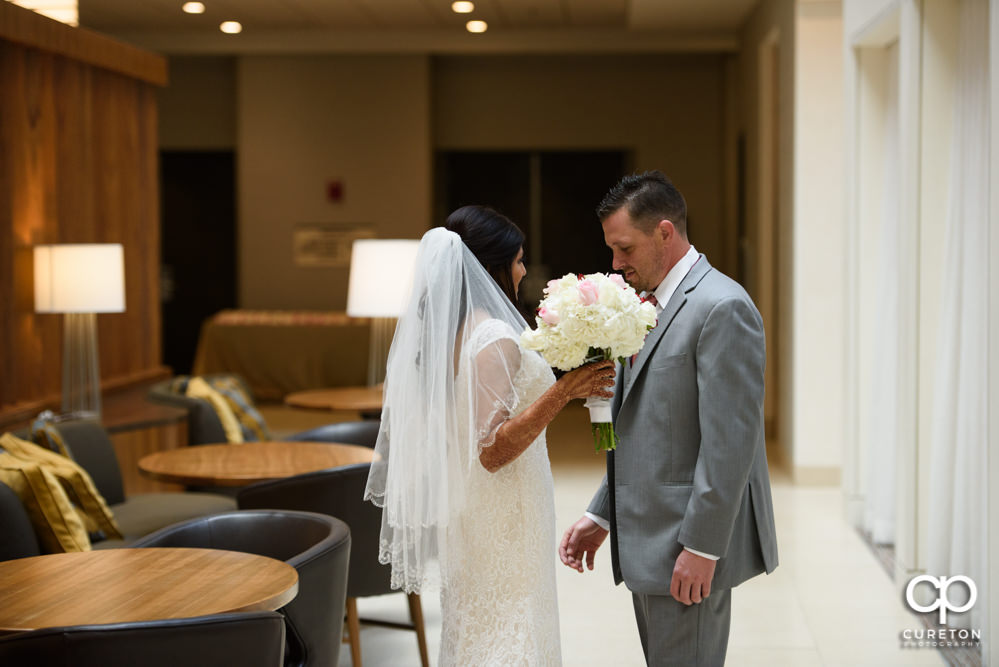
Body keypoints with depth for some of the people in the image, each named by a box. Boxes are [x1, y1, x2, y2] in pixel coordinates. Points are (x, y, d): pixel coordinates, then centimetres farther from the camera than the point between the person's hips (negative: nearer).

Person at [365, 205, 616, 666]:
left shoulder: (442, 330, 7)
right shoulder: (495, 338, -20)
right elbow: (494, 450, -25)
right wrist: (563, 390, -27)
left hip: (463, 514, 9)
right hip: (501, 521, -9)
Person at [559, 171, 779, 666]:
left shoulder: (721, 308, -15)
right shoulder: (652, 305, 15)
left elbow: (729, 441, -20)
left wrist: (701, 548, -20)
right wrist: (602, 515, 15)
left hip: (689, 549, -9)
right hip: (648, 546, 9)